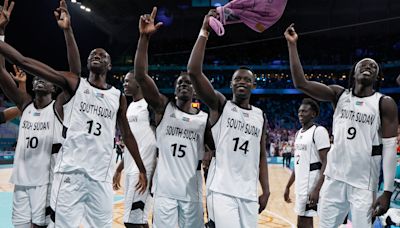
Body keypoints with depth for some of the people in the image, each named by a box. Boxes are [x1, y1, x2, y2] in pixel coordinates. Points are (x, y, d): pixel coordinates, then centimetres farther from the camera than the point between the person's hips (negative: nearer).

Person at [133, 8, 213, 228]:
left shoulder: (205, 118, 7)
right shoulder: (163, 108, 2)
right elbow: (140, 76, -11)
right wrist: (144, 37, -20)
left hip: (192, 191, 2)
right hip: (165, 189, -2)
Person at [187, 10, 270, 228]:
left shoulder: (260, 116, 13)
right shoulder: (219, 105, 0)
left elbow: (261, 155, 17)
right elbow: (193, 71, -14)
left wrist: (266, 190, 8)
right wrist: (204, 32, -15)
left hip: (248, 193, 5)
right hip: (221, 190, -5)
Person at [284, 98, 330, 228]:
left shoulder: (319, 131, -12)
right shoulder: (298, 133, 15)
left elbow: (326, 163, -17)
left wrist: (317, 189, -25)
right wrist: (288, 186, 19)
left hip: (311, 184, -9)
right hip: (301, 185, 9)